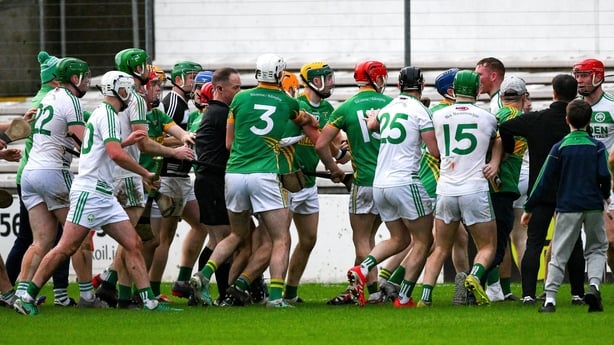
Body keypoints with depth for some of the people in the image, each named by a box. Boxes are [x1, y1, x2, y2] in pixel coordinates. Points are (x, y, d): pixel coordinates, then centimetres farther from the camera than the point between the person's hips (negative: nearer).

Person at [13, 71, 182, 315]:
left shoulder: (101, 113, 19)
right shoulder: (107, 114, -11)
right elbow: (116, 155, -23)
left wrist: (125, 141, 32)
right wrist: (145, 174, -12)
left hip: (104, 195, 10)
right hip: (90, 191, -10)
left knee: (133, 244, 3)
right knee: (67, 248, -10)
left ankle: (149, 301, 1)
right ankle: (28, 296, -6)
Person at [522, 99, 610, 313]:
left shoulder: (559, 148, 0)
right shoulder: (597, 146, 0)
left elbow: (544, 181, -1)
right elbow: (604, 175, -8)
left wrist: (529, 208, 6)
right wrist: (605, 195, 14)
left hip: (567, 207, -1)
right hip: (593, 206, 1)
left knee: (559, 254, 2)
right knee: (597, 249, 16)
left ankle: (550, 300, -6)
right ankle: (594, 285, -8)